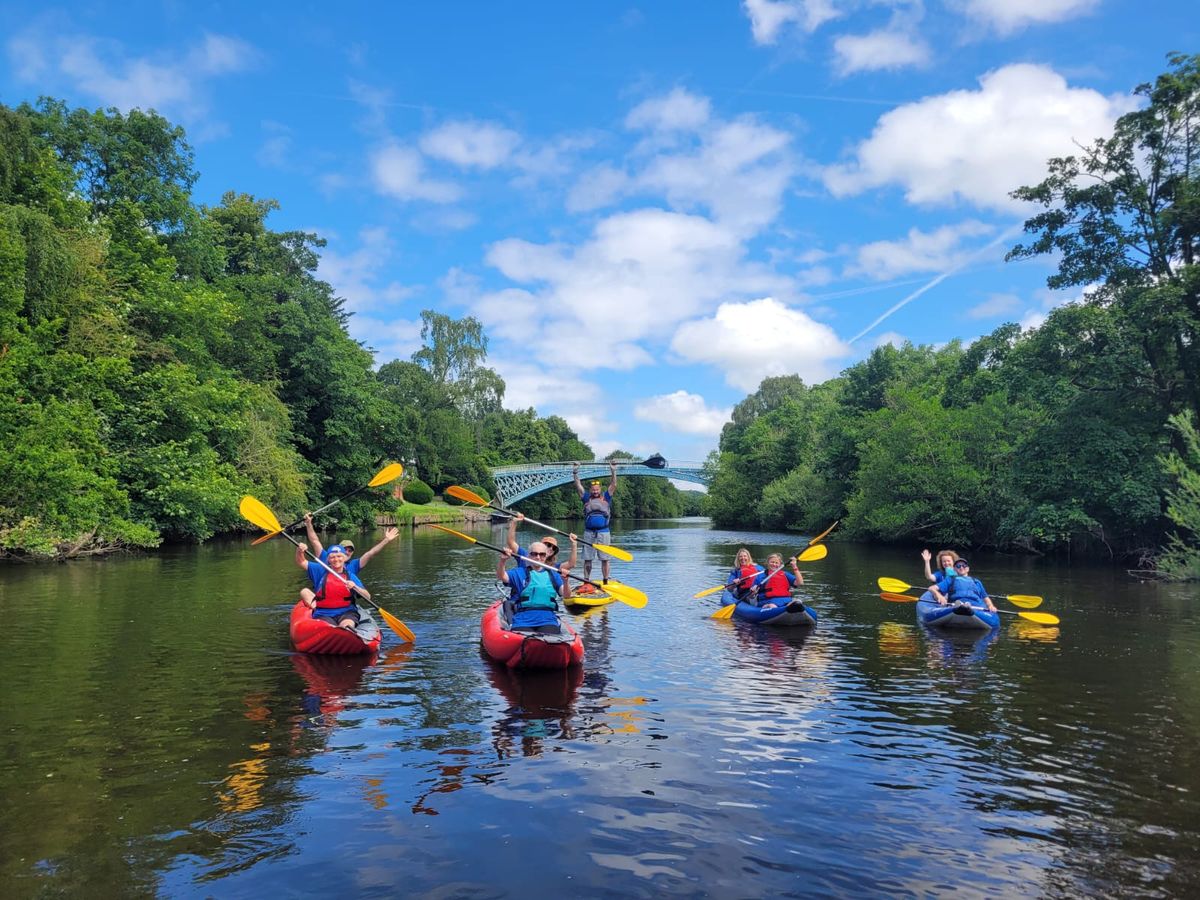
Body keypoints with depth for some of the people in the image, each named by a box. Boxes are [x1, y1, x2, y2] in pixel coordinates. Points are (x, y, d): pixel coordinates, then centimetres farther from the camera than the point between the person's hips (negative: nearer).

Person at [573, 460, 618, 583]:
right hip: (589, 533, 1)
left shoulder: (606, 497, 9)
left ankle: (605, 582, 8)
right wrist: (575, 473, -6)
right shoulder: (587, 498, 10)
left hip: (603, 532, -1)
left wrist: (613, 471, -10)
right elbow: (578, 486, 4)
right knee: (587, 559, 4)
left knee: (604, 559, 2)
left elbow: (613, 485, 0)